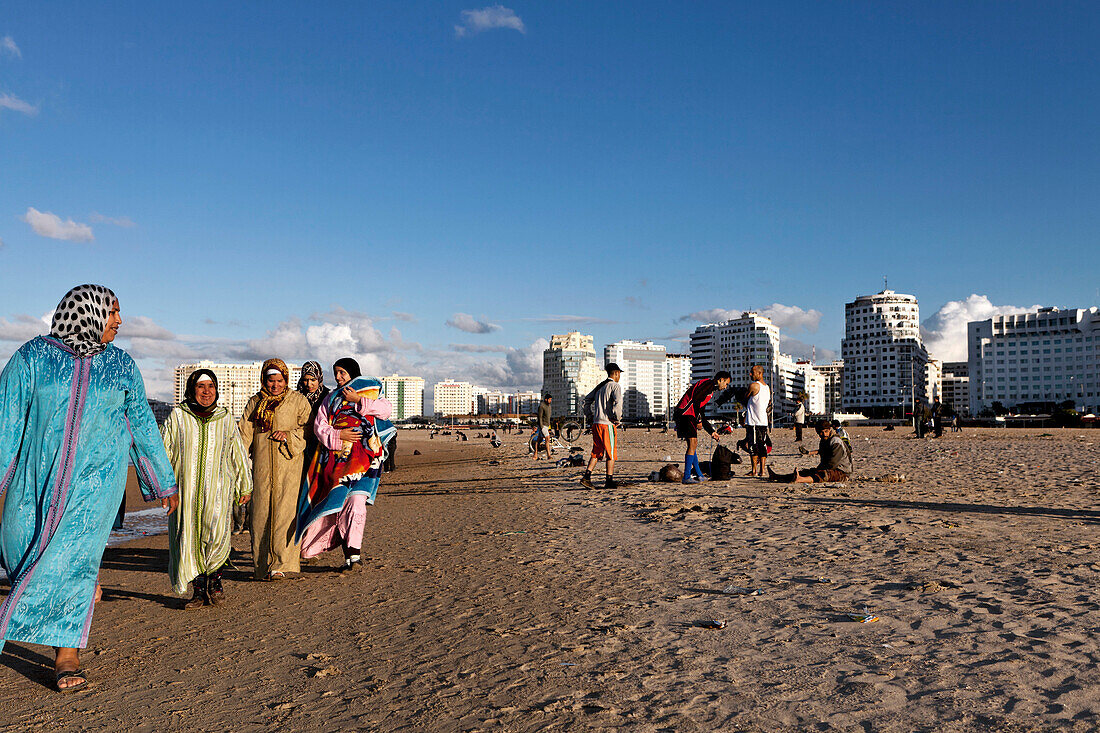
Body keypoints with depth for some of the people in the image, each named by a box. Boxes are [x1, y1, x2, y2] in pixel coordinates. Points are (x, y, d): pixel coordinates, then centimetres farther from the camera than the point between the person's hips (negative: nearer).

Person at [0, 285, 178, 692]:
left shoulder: (121, 365, 4)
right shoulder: (33, 356, -2)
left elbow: (143, 425, 11)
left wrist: (165, 483, 15)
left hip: (95, 477, 0)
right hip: (36, 476, 1)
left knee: (72, 557, -6)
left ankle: (67, 654, 6)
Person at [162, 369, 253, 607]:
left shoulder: (225, 418, 11)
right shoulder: (178, 416, 6)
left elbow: (239, 453, 17)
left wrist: (245, 486, 19)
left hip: (217, 488, 0)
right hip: (186, 489, 0)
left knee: (217, 534, -15)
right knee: (189, 538, 1)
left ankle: (215, 579, 8)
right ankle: (198, 590, 13)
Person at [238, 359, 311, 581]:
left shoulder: (298, 401, 5)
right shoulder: (255, 402, 14)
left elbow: (308, 429, 2)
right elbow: (244, 432, 10)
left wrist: (288, 436, -13)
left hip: (289, 465, -3)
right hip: (261, 466, 3)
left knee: (285, 510, -10)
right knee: (261, 512, 3)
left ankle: (281, 565, -10)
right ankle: (263, 565, 13)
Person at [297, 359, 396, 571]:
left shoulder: (370, 392, 13)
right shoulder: (331, 399, 22)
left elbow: (387, 409, -5)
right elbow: (319, 426, 10)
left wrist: (358, 401, -11)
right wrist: (338, 436, -8)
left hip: (363, 455, -4)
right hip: (337, 457, 4)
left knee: (356, 499, -19)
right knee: (339, 502, -3)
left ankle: (354, 552, -22)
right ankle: (349, 555, 3)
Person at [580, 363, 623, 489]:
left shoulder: (600, 386, 17)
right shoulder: (614, 386, -7)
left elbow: (587, 399, 24)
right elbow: (618, 402, -23)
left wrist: (590, 416, 22)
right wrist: (617, 419, -12)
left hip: (596, 423, 7)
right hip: (607, 424, -7)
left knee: (596, 452, 11)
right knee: (611, 453, 1)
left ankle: (587, 476, 3)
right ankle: (609, 480, 2)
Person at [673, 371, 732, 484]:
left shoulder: (711, 390, 28)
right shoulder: (709, 383, -2)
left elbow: (702, 415, 31)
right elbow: (695, 398, -17)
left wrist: (712, 432, 32)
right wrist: (698, 420, -16)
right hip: (686, 413, -10)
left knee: (692, 444, 16)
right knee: (693, 444, -11)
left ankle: (698, 475, 24)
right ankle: (687, 477, -12)